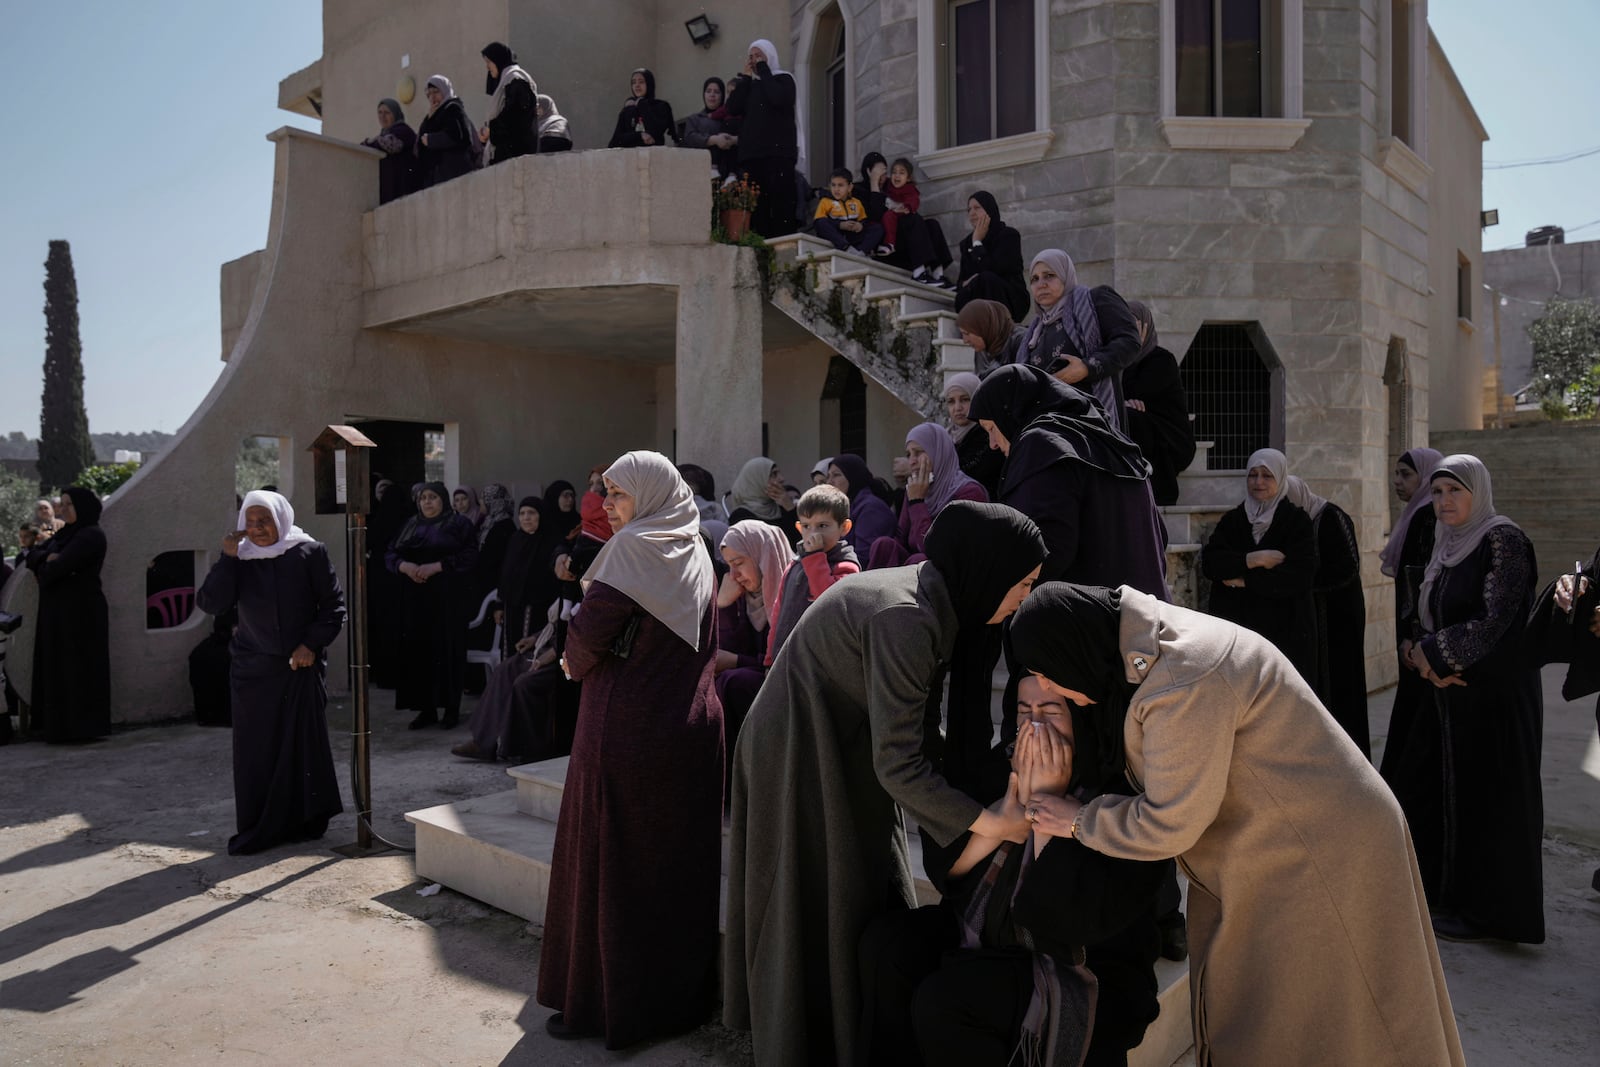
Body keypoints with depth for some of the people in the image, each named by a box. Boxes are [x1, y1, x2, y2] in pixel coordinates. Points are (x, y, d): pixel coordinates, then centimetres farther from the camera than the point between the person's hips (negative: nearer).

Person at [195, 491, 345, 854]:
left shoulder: (309, 552, -4)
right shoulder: (240, 559, 3)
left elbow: (333, 604, -1)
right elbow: (211, 603, -9)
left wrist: (313, 644, -11)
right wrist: (228, 558, -14)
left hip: (301, 665, -2)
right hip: (254, 670, 2)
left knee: (304, 742, 3)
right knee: (255, 747, 2)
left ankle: (305, 821, 15)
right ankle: (259, 829, 12)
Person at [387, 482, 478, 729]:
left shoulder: (459, 523, 1)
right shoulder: (411, 525, 16)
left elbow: (469, 556, -10)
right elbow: (390, 554, 12)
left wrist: (435, 566, -18)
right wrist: (405, 566, -10)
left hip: (447, 598, -4)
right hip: (415, 598, 5)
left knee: (448, 651, -3)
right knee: (419, 651, 2)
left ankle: (452, 709, 5)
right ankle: (426, 709, 8)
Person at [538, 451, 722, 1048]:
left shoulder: (633, 548, -13)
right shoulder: (695, 552, 9)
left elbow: (588, 636, -17)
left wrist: (575, 663, 5)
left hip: (626, 730, -7)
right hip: (693, 727, 7)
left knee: (610, 863, 6)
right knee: (680, 863, 15)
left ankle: (606, 1001, 16)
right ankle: (681, 992, 27)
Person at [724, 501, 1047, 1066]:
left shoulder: (922, 593, 1)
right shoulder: (905, 618, -28)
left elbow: (906, 719, 9)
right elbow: (896, 762, -26)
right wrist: (983, 821, -17)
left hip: (839, 762, 10)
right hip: (804, 770, -10)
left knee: (865, 906, 18)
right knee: (829, 922, 2)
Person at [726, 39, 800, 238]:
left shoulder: (784, 79, 9)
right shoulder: (748, 84, 23)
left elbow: (779, 99, -14)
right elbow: (732, 108, 6)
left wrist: (763, 69, -2)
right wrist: (747, 76, 6)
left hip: (778, 152, -5)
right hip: (750, 154, 5)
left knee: (780, 203, -12)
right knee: (755, 205, -3)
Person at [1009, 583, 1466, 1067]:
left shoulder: (1183, 687, -32)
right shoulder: (1143, 644, -3)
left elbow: (1170, 822, -23)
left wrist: (1079, 821, -9)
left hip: (1317, 862, -9)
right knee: (1241, 1021, 19)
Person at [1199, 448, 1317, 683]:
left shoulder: (1297, 521, 4)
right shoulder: (1232, 520, 12)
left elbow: (1301, 576, -8)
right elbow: (1209, 562, -2)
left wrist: (1246, 580, -8)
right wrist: (1255, 559, -11)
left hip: (1285, 631, -2)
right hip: (1237, 630, 2)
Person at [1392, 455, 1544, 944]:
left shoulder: (1503, 540, -13)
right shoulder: (1444, 545, 11)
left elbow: (1494, 621, -20)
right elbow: (1420, 618, 12)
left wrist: (1430, 651, -13)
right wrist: (1425, 658, -7)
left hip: (1497, 695, -8)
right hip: (1447, 692, 8)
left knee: (1486, 796, 1)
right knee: (1428, 788, 12)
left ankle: (1488, 911, 15)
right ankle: (1439, 890, 28)